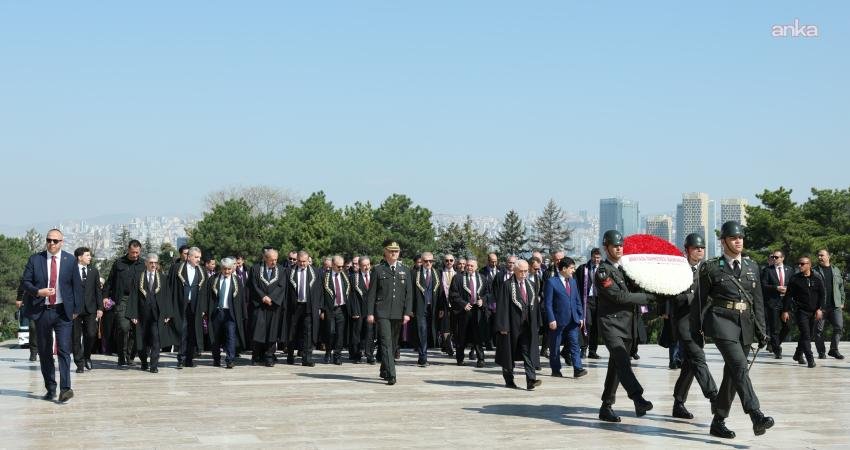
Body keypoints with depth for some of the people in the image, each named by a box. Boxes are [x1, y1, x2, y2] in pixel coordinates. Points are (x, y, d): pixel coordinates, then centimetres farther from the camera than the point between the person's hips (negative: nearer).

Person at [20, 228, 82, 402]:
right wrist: (38, 291, -16)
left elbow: (76, 286, 6)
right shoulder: (35, 259, 4)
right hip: (41, 311, 2)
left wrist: (76, 309, 1)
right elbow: (26, 282, 4)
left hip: (63, 312, -2)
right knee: (44, 352, 7)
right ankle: (50, 389, 16)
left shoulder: (70, 260, 3)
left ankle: (65, 388, -16)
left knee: (64, 349, -12)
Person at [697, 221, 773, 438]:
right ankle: (757, 418, -32)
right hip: (722, 322, -5)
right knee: (739, 367, -22)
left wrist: (761, 329, 8)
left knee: (732, 373, 9)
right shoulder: (711, 267, -1)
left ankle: (718, 422, 19)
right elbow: (701, 300, 2)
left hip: (746, 324, 5)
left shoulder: (751, 266, 12)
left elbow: (758, 300, 13)